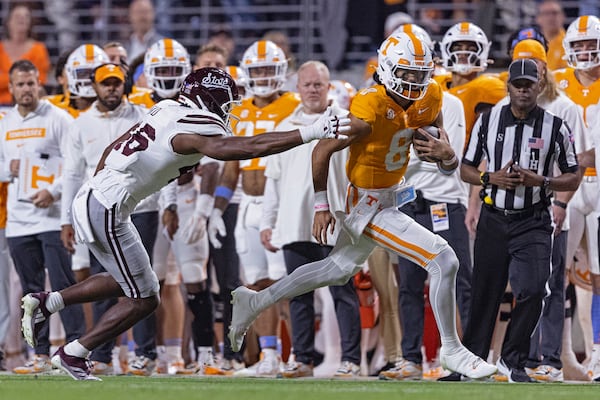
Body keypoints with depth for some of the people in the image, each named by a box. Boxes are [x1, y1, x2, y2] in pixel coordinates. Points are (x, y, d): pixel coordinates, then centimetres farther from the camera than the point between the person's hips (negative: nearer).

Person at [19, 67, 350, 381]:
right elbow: (248, 147, -28)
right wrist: (310, 133, -28)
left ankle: (44, 303, 23)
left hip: (90, 197, 10)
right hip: (105, 210, -10)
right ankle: (73, 355, 8)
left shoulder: (167, 111, 11)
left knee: (124, 283, 24)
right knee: (143, 299, 0)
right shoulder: (192, 129, -17)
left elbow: (112, 150, 19)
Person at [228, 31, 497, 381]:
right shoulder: (370, 110, -26)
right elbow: (323, 151, -17)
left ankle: (255, 302, 41)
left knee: (338, 270, 27)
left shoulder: (430, 99, -5)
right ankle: (452, 351, 1)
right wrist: (322, 207, -11)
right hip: (368, 206, -9)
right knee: (444, 261, -13)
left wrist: (446, 155, -19)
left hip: (390, 195, 9)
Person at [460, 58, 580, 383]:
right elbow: (466, 170, 10)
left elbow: (573, 179, 3)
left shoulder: (555, 128, -1)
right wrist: (491, 178, -10)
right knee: (484, 293, 6)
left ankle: (512, 361, 1)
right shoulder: (488, 121, 4)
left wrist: (540, 180, -15)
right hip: (493, 219, 2)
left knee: (532, 291, -15)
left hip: (533, 223, -2)